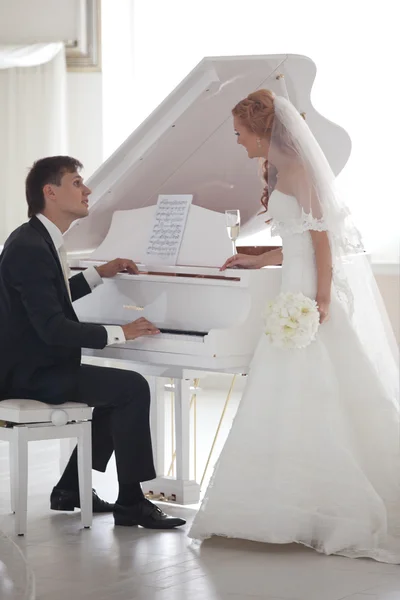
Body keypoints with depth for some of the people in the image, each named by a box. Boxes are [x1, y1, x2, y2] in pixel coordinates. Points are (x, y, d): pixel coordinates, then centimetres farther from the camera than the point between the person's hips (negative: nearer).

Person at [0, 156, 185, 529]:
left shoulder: (38, 239, 12)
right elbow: (52, 327, -27)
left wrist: (100, 273, 25)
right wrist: (119, 333, -21)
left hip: (36, 366, 11)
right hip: (31, 375, -11)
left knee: (119, 388, 18)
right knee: (133, 389, -17)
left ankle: (71, 489, 20)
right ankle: (130, 502, -10)